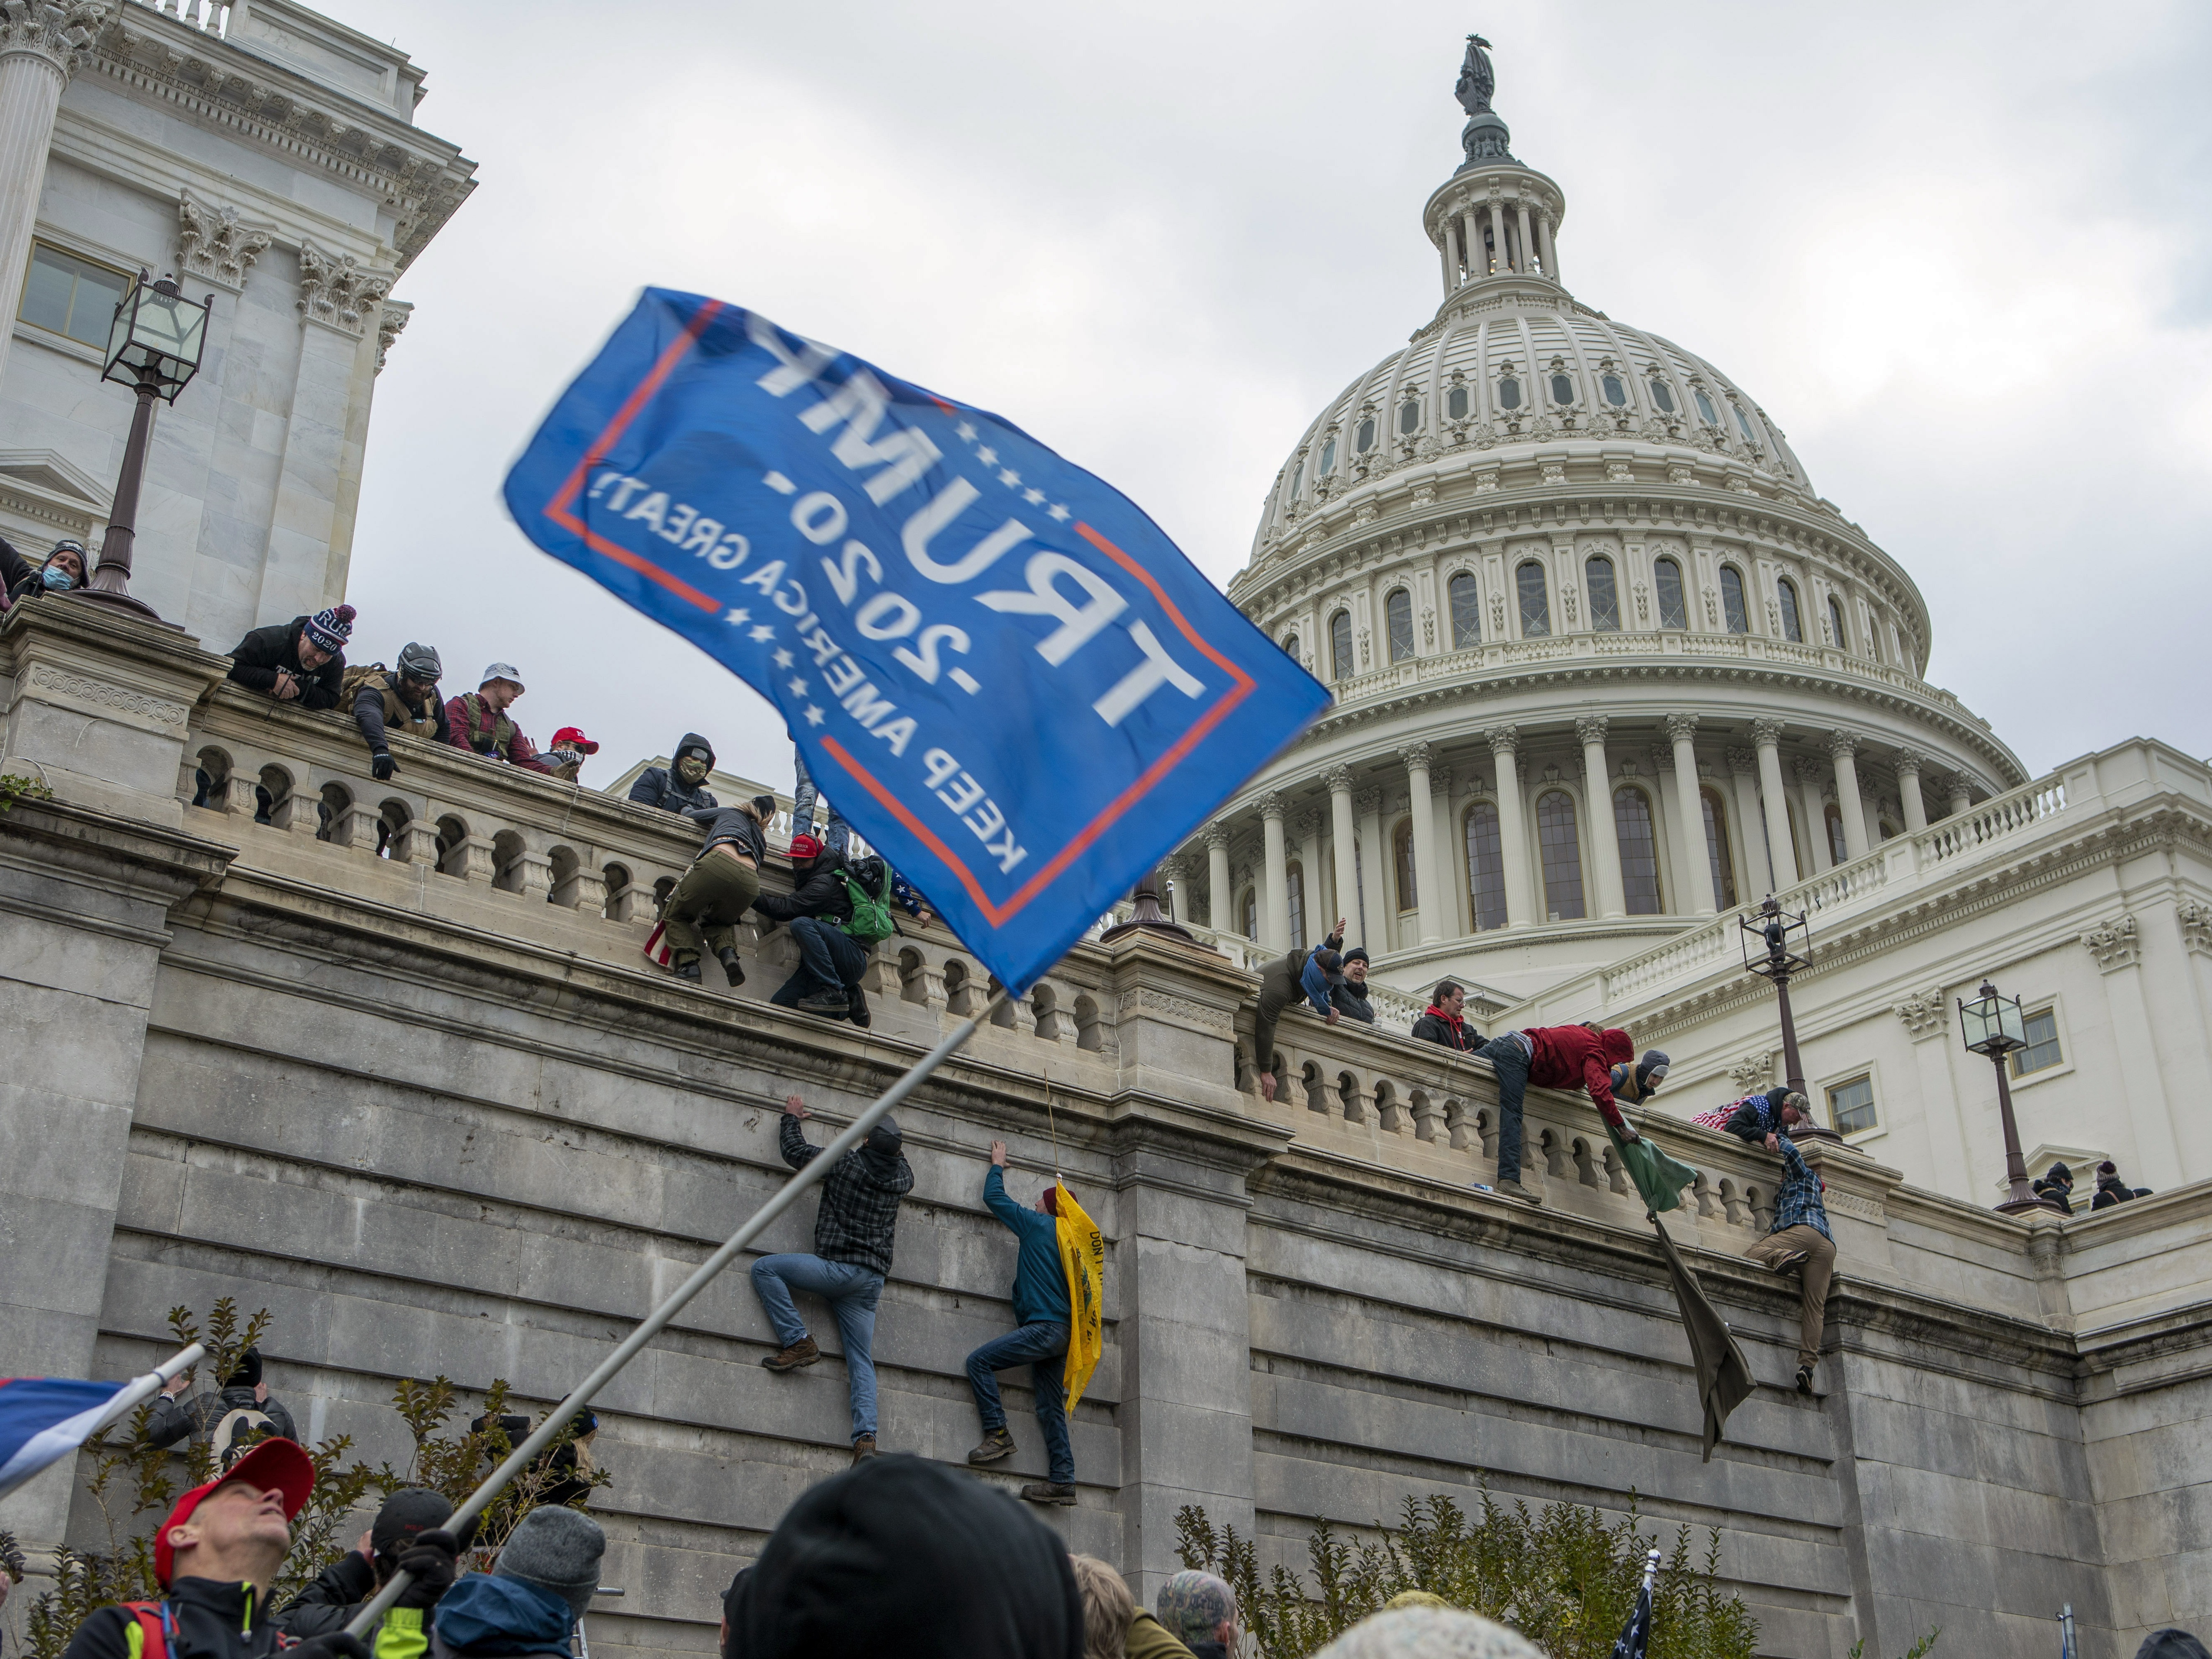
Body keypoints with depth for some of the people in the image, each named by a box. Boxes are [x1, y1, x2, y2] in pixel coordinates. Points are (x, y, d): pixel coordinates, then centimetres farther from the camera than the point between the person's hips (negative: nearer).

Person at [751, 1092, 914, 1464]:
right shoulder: (901, 1178, 9)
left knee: (765, 1269, 3)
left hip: (839, 1268, -6)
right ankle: (866, 1437, -14)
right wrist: (890, 1143, 50)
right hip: (872, 1281, 6)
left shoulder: (845, 1163, -5)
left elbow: (794, 1150, 8)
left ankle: (799, 1343, -5)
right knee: (862, 1362, 4)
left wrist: (792, 1118, 26)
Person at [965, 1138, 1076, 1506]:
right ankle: (1062, 1481, 0)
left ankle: (998, 1433, -13)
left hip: (1043, 1327, -8)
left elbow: (994, 1197, 12)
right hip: (1063, 1333, 8)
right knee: (1051, 1407, 6)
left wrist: (997, 1165, 27)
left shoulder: (1039, 1224, 1)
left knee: (979, 1361, -8)